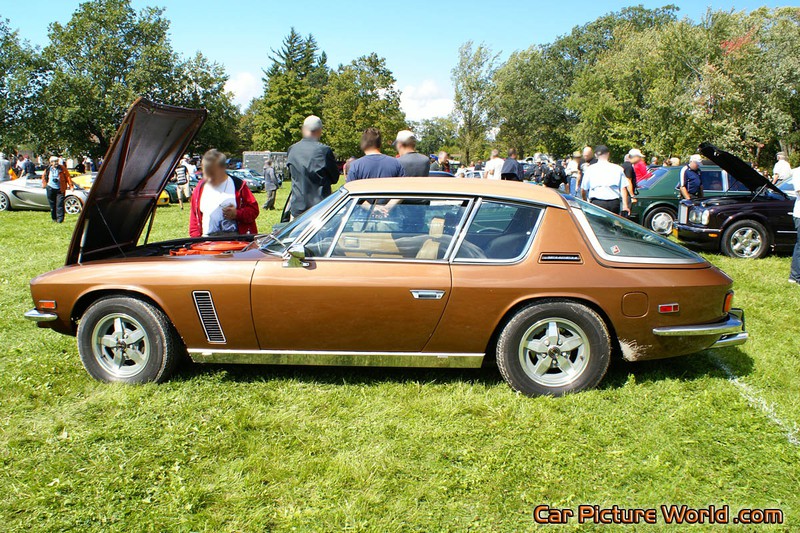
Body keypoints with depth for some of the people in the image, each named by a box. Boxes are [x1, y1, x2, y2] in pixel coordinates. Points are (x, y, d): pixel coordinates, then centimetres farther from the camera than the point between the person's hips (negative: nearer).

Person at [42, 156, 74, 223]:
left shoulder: (62, 168, -2)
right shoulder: (48, 169, 6)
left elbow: (67, 176, -1)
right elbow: (43, 176, 22)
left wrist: (71, 185, -7)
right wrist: (44, 184, 12)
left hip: (60, 189, -3)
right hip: (50, 189, 3)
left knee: (60, 204, -10)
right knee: (52, 204, 9)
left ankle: (60, 219, -8)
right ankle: (54, 218, 20)